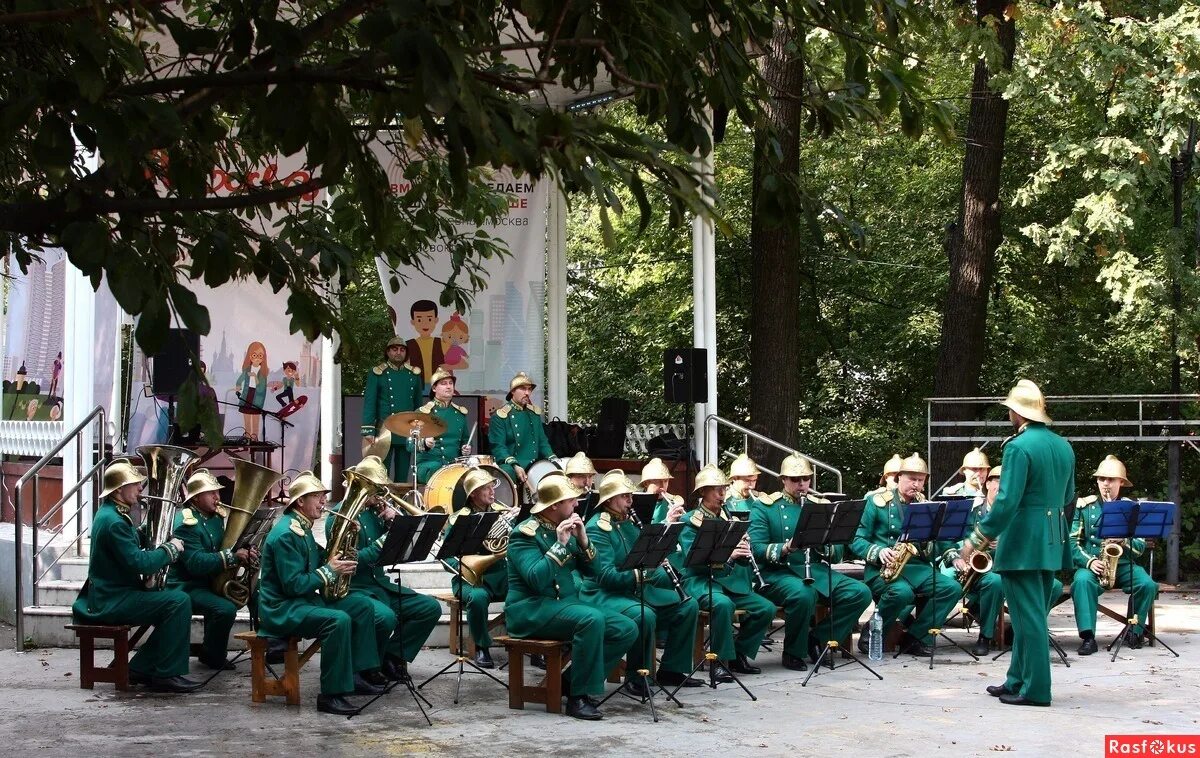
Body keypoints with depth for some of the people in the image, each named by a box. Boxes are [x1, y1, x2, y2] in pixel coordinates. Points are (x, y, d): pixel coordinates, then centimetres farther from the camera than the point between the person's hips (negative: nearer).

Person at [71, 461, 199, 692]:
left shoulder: (109, 514, 14)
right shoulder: (114, 522, -20)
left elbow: (132, 543, 23)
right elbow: (138, 563, -25)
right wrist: (171, 549, -12)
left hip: (108, 597, 11)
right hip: (112, 602, -11)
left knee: (172, 602, 16)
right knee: (179, 602, -19)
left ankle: (141, 668, 15)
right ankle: (167, 675, -15)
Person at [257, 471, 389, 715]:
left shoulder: (303, 528, 13)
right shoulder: (285, 534, -20)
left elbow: (314, 566, 19)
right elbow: (293, 585, -24)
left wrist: (338, 563, 1)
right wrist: (329, 571, -17)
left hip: (306, 598, 11)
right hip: (281, 609, -11)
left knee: (362, 605, 7)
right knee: (338, 620, -31)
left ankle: (354, 675, 9)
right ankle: (330, 695, -26)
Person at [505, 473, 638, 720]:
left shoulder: (566, 528, 13)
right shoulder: (525, 533, -9)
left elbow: (591, 571, 11)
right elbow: (536, 580, -23)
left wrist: (583, 541, -5)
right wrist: (560, 544, -22)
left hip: (566, 602, 8)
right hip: (531, 609, -8)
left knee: (627, 630, -8)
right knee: (592, 619, -34)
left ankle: (572, 680, 0)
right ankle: (579, 697, -23)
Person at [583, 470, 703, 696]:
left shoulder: (630, 521, 12)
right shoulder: (597, 528, -15)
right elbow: (606, 575, -25)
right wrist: (642, 573, -35)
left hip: (638, 589, 9)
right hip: (605, 593, -9)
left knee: (688, 606, 2)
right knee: (644, 615, -36)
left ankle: (670, 670, 9)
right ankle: (635, 678, -19)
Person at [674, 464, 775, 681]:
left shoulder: (729, 518, 17)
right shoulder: (690, 521, -2)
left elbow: (742, 560, 17)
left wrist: (744, 552, -7)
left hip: (731, 580, 6)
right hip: (699, 580, -6)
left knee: (766, 608, -12)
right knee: (723, 604, -37)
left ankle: (740, 655, 4)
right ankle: (721, 661, -22)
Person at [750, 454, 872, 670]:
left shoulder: (821, 505, 15)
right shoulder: (764, 507, 3)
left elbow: (837, 554, 10)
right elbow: (756, 549, -10)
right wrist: (785, 548, -27)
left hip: (817, 571, 5)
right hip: (778, 573, -5)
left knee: (861, 593, -16)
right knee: (804, 595, -37)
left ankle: (817, 639, -2)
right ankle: (792, 653, -12)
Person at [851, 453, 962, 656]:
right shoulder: (877, 502, 3)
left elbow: (941, 546, 13)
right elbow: (856, 539, -1)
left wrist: (929, 541, -11)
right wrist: (878, 552, -19)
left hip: (918, 567, 5)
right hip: (881, 569, -5)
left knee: (952, 588, -20)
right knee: (902, 592, -37)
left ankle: (915, 638, -12)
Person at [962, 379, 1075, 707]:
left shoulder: (1019, 447, -16)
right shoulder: (1063, 446, 10)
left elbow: (1006, 502, -21)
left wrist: (978, 538, -15)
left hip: (1023, 544, -8)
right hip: (1052, 543, 8)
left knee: (1028, 615, -3)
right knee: (1032, 614, 15)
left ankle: (1035, 689, 0)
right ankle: (1019, 679, 23)